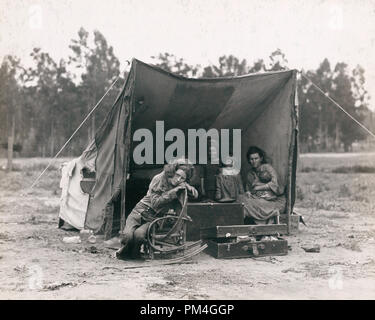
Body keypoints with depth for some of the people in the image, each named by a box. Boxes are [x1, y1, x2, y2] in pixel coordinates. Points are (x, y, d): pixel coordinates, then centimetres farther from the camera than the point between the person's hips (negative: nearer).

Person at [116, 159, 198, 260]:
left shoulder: (180, 187, 2)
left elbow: (195, 194, 10)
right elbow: (155, 203, -16)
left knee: (139, 234, -30)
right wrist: (173, 192, -22)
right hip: (141, 211, -2)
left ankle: (134, 253, 2)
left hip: (153, 218, 2)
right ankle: (125, 250, 9)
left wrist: (187, 187, -11)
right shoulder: (159, 179, -11)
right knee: (128, 235, -27)